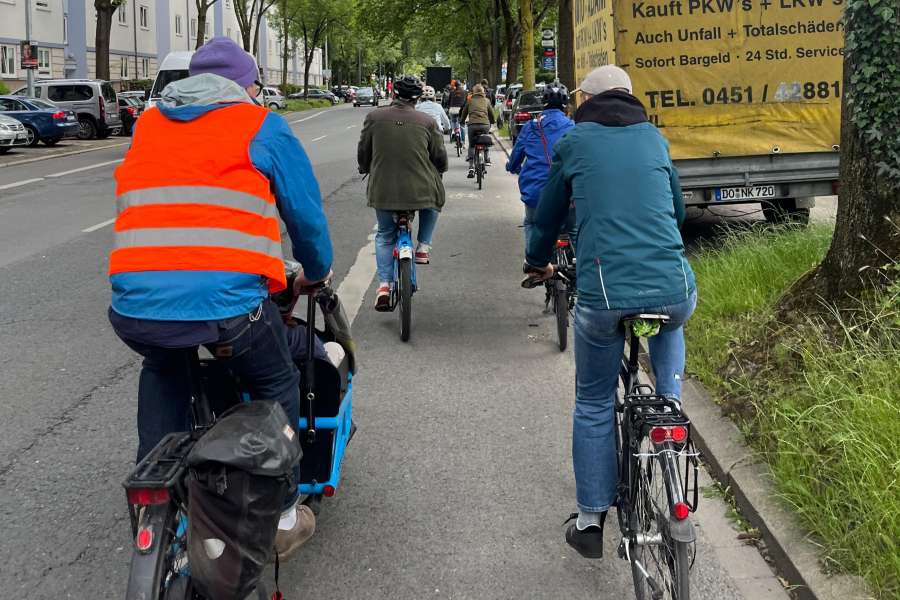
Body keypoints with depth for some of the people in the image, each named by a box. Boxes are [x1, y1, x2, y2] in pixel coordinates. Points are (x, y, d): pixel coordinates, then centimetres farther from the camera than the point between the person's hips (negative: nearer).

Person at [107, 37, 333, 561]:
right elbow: (306, 212, 13)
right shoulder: (262, 126, 10)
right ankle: (281, 518, 27)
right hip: (228, 304, -4)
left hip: (134, 307, 4)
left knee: (163, 370, 36)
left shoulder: (148, 125, 22)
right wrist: (318, 272, 33)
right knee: (276, 388, 23)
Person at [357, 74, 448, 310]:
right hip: (420, 190, -1)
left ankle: (384, 284, 7)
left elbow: (363, 152, 10)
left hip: (382, 190, 1)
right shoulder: (427, 122, -2)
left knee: (384, 235, 19)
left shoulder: (374, 117, 0)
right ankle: (423, 247, 23)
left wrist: (366, 170, 31)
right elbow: (440, 158, 6)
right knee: (433, 203, 33)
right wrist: (438, 172, 29)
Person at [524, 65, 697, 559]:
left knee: (593, 405, 16)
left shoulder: (574, 143, 11)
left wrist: (539, 263, 40)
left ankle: (591, 521, 21)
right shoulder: (654, 138, 16)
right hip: (673, 291, 2)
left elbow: (548, 215, 20)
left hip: (603, 294, -2)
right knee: (670, 325, 40)